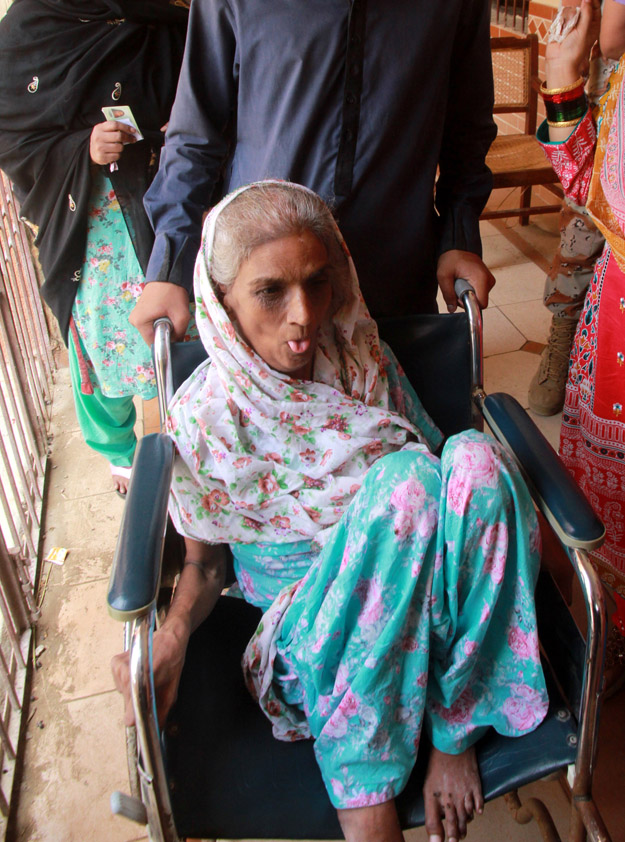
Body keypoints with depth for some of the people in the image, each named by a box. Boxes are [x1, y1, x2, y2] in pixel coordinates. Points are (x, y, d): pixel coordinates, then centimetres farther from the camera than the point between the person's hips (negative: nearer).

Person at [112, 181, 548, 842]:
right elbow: (204, 563, 1)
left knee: (474, 457, -28)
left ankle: (455, 728, -17)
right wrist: (171, 634, -20)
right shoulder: (202, 417, -9)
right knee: (405, 479, -33)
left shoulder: (365, 362, -1)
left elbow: (434, 465, 8)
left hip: (408, 601, 3)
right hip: (312, 623, -3)